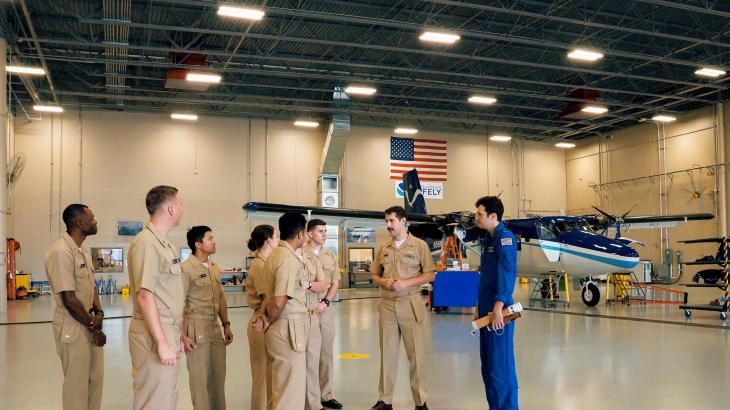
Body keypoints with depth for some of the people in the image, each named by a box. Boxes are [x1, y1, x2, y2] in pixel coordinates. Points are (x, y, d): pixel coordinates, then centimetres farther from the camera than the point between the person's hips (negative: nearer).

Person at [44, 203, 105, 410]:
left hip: (89, 324, 8)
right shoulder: (61, 252, -20)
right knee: (77, 383, 3)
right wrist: (94, 328, -14)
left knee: (95, 377, 16)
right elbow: (69, 299, -21)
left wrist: (99, 312, -6)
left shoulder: (84, 250, 8)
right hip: (73, 328, -8)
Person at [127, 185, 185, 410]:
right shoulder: (146, 242, -15)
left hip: (169, 330, 9)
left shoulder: (166, 244, 13)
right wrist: (162, 342, -21)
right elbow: (145, 296, -20)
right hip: (154, 333, -9)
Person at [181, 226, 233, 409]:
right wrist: (183, 335, -17)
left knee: (219, 375, 11)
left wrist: (226, 325, 15)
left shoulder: (214, 267, 11)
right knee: (200, 377, 3)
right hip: (196, 327, -7)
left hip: (215, 327, 7)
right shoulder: (186, 268, -11)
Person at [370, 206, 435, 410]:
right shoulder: (383, 248, 10)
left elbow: (429, 275, -2)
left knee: (416, 353, 1)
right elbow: (374, 276, 15)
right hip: (387, 304, 4)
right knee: (387, 353, 8)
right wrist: (383, 282, -8)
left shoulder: (419, 245, -1)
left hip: (410, 304, -3)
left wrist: (406, 283, -14)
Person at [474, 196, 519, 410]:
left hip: (499, 309, -9)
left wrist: (498, 306, -30)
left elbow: (507, 273, -23)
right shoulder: (487, 239, 15)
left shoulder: (505, 237, -13)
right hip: (486, 308, 9)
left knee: (501, 363, -3)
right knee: (487, 363, 14)